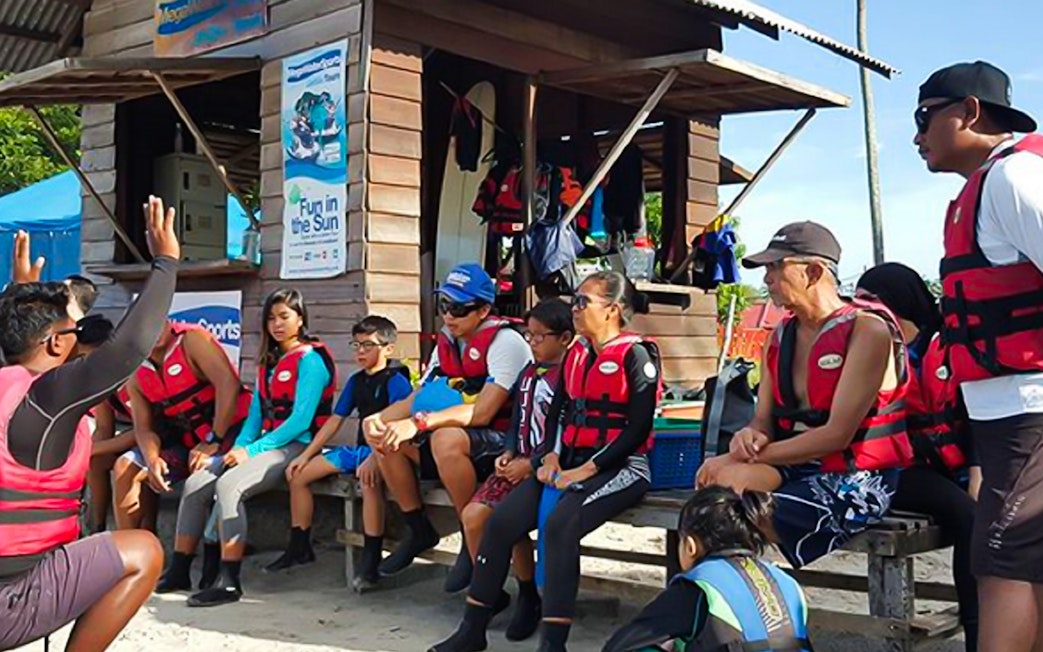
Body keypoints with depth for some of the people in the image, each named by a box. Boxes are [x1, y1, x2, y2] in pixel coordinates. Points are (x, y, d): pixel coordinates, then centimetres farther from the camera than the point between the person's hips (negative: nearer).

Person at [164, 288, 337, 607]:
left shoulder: (310, 359, -5)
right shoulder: (268, 362, 21)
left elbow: (301, 420, -15)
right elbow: (256, 415, 15)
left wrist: (252, 450, -17)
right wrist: (239, 447, -5)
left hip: (296, 447, -8)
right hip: (266, 445, 8)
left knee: (228, 484, -29)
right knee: (195, 483, -7)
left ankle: (229, 582, -28)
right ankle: (178, 571, 0)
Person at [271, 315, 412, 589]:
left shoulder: (396, 381, -10)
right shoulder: (356, 381, 14)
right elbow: (335, 420, 17)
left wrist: (375, 458, -36)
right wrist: (306, 455, 11)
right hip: (358, 449, 9)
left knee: (369, 479, -42)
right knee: (298, 474, 5)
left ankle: (371, 561, -37)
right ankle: (299, 548, 15)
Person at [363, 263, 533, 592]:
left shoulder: (505, 342, -15)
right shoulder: (447, 343, 9)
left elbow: (481, 412, -25)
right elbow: (416, 399, 8)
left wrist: (419, 423, -30)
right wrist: (379, 419, -13)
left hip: (503, 443, -8)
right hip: (457, 437, 8)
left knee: (445, 438, -36)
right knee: (385, 434, -7)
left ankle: (474, 541, -17)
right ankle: (418, 530, 5)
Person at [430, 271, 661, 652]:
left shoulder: (635, 354, -7)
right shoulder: (576, 353, 15)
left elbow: (638, 428, -13)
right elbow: (558, 412, 14)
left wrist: (587, 469, -18)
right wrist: (551, 457, -5)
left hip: (620, 467, -7)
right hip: (569, 464, 7)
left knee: (560, 525, -32)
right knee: (501, 522, -10)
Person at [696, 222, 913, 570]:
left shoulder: (867, 330, -11)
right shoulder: (780, 336, 12)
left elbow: (837, 435, -18)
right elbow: (764, 420, 11)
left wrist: (753, 454, -19)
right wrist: (750, 436, -14)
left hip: (858, 480, -6)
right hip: (797, 467, 6)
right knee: (724, 480, -25)